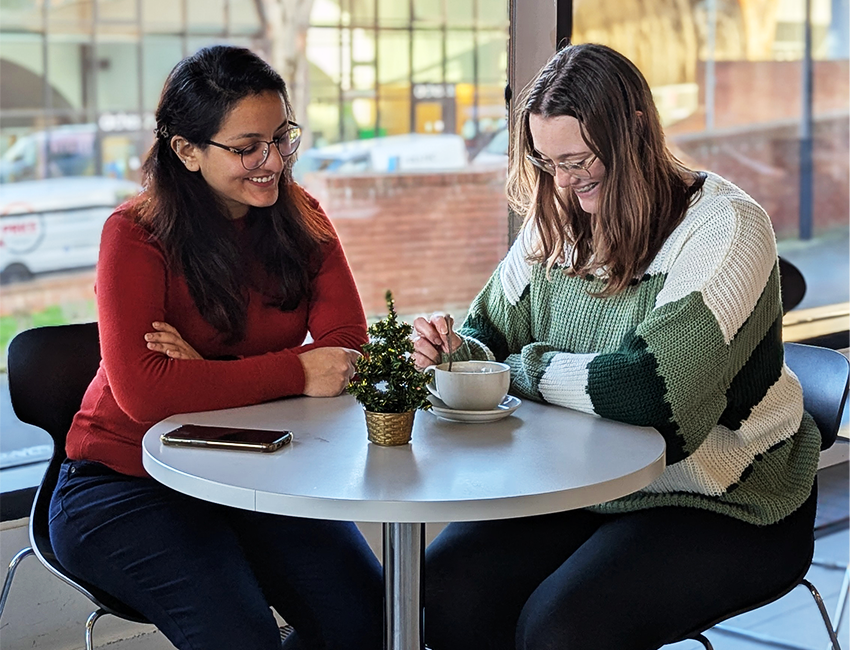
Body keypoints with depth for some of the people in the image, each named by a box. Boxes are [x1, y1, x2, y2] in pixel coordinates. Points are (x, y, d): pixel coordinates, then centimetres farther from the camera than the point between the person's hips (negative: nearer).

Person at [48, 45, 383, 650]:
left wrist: (214, 376, -22)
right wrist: (295, 373, -23)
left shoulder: (301, 218, 2)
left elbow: (348, 350, -8)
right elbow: (142, 391, -25)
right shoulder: (135, 235, -13)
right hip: (128, 481, -4)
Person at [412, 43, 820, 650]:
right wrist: (458, 351, -11)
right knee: (443, 588, -16)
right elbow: (494, 334, 14)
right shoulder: (556, 224, 6)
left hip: (722, 504, -6)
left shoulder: (724, 227, -16)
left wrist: (527, 368, -13)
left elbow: (651, 387, -27)